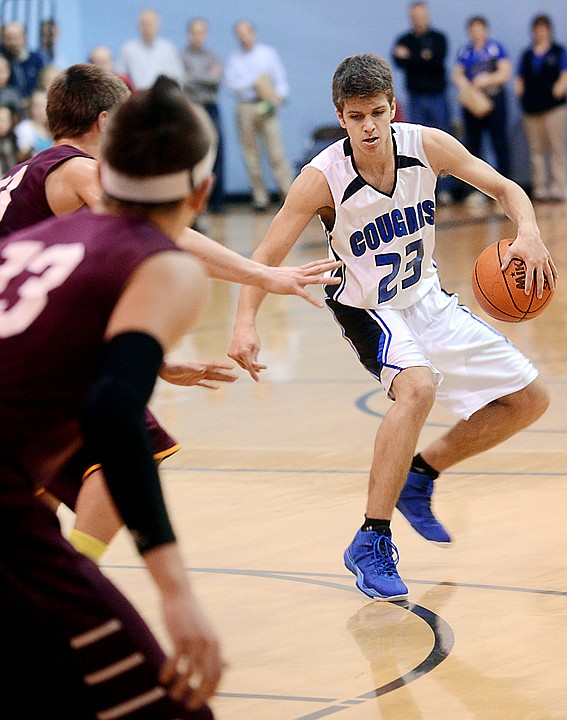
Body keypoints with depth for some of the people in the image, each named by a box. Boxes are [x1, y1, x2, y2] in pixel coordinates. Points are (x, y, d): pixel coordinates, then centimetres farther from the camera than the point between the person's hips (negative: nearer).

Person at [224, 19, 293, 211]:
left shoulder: (268, 53, 12)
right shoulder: (234, 59, 12)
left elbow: (281, 78, 10)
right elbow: (231, 83, -1)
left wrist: (279, 96, -7)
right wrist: (254, 81, -10)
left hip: (267, 107, -2)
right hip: (245, 107, 2)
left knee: (276, 151, -11)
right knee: (251, 153, 0)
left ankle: (288, 191, -14)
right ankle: (260, 197, 4)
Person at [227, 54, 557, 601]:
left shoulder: (427, 146, -17)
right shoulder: (323, 180, -26)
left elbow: (505, 188, -7)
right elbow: (265, 258, -25)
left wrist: (528, 234, -28)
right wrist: (246, 324, -42)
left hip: (426, 299, 6)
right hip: (367, 309, -6)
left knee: (528, 401, 7)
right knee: (417, 387, -36)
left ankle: (420, 475, 22)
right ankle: (370, 544, -30)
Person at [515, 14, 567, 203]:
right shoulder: (526, 55, 18)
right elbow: (520, 78, 18)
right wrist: (519, 88, -3)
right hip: (531, 107, 4)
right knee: (536, 150, 4)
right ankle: (540, 188, 6)